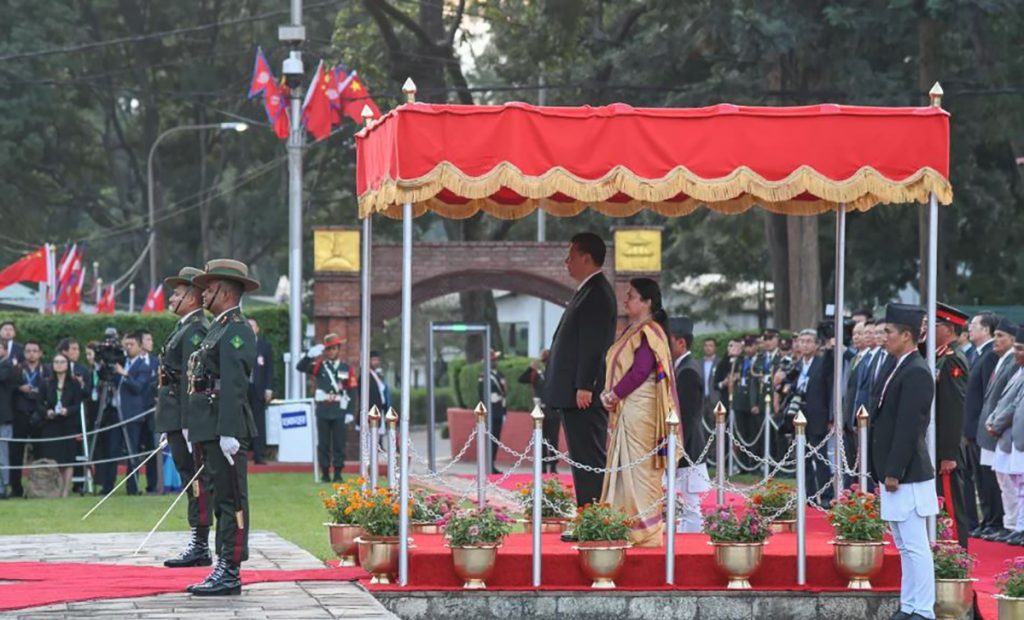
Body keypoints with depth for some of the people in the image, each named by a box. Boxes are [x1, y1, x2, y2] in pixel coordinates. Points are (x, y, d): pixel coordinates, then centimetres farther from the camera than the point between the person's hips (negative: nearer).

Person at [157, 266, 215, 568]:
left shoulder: (195, 330, -13)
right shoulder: (185, 328, 19)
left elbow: (192, 380, -19)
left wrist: (187, 426, -23)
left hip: (188, 418, -10)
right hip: (179, 420, 10)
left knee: (196, 481, -7)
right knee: (192, 480, 11)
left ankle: (199, 547, -6)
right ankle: (198, 546, 14)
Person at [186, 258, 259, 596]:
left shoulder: (236, 330, -12)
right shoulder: (220, 329, 20)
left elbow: (233, 386, -20)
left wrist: (228, 434, -25)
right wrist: (194, 427, 21)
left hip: (226, 429, -11)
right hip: (211, 429, 11)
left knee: (232, 501, -8)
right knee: (222, 500, 12)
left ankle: (230, 574, -9)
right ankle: (223, 569, 17)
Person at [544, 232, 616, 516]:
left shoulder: (596, 293, -13)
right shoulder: (589, 291, 20)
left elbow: (593, 344, -20)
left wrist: (584, 386, -23)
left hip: (584, 396, -11)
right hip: (575, 396, 11)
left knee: (589, 460, -11)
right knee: (585, 461, 11)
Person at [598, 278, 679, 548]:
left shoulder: (649, 332, -12)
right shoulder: (630, 332, 17)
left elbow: (640, 371, -20)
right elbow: (616, 366, 18)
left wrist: (615, 395, -12)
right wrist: (608, 394, 2)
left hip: (640, 411, -10)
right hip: (624, 411, 10)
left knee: (638, 467, -8)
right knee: (623, 468, 10)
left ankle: (647, 531, -5)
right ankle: (626, 525, 14)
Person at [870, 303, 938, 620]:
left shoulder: (916, 373, -16)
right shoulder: (901, 369, 15)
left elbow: (909, 427, -20)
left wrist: (894, 473, -20)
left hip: (907, 477, -11)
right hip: (896, 474, 11)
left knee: (915, 547, -6)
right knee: (906, 547, 14)